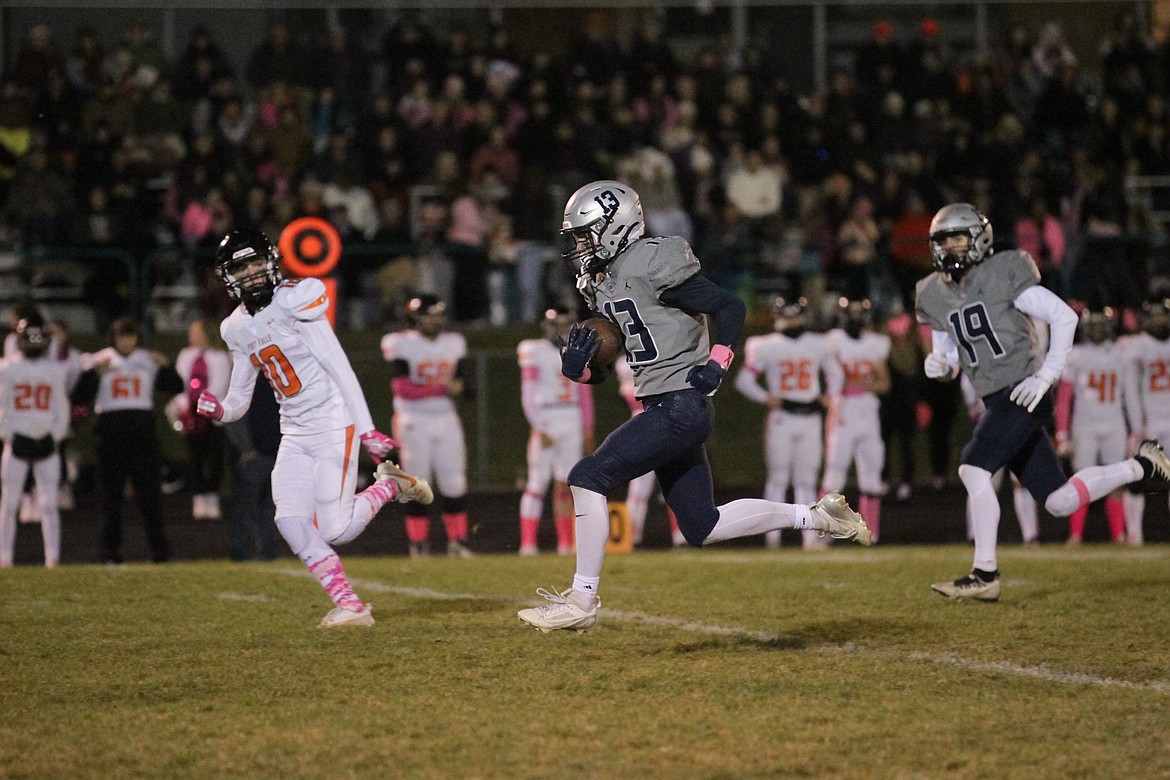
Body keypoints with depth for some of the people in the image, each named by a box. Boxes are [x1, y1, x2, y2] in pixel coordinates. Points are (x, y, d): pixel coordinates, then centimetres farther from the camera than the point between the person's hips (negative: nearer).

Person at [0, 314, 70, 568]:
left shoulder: (56, 370, 5)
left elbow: (62, 408, 9)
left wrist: (56, 436, 2)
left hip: (46, 441, 1)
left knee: (49, 504, -2)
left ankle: (53, 557, -3)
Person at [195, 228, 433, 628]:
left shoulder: (294, 300, -13)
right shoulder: (237, 329, 9)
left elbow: (339, 367, -15)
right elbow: (239, 402, 14)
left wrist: (367, 429, -19)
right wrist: (218, 410, -11)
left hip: (332, 425, -7)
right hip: (294, 435, 7)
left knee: (336, 530, -12)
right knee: (291, 521, -9)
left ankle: (389, 485, 16)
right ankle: (350, 606, -2)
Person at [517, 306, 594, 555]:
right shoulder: (535, 352, -4)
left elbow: (585, 394, 17)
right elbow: (528, 396, -7)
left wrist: (588, 429, 14)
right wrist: (540, 429, -12)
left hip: (572, 423, 5)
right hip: (547, 421, -5)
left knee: (565, 485, 5)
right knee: (538, 483, -7)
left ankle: (566, 543, 8)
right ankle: (528, 543, -6)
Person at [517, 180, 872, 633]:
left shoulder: (652, 265, -13)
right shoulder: (599, 285, 15)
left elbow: (730, 307, -12)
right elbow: (602, 371, 20)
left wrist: (716, 364, -22)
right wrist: (577, 367, -1)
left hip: (681, 405, -10)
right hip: (665, 410, 10)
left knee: (589, 477, -15)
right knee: (702, 529, 12)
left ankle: (582, 600, -10)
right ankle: (814, 516, 24)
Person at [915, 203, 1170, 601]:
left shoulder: (1004, 274, -9)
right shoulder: (933, 296, 11)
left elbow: (1064, 317, -10)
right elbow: (949, 359, 22)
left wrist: (1046, 375, -15)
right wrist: (939, 365, -2)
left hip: (1025, 393, -7)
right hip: (997, 402, 7)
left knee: (973, 469, -19)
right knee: (1059, 502, 6)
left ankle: (985, 574, -12)